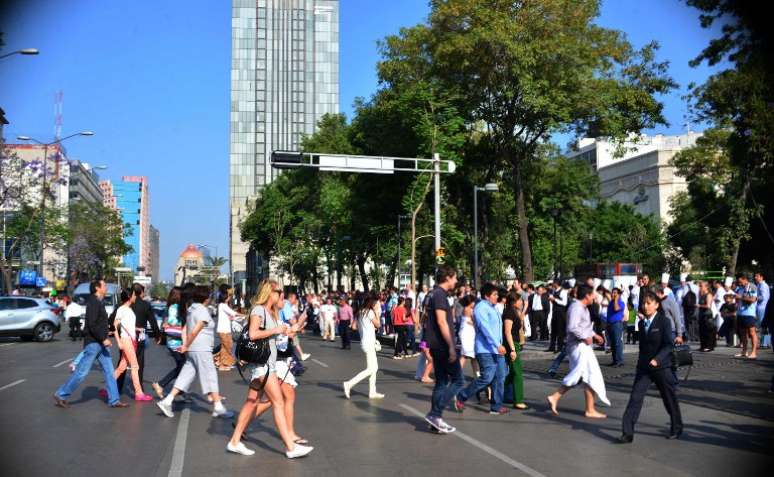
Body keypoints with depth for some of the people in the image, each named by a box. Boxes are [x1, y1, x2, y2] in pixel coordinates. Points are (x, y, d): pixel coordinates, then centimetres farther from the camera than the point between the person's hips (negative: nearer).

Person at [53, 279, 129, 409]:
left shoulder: (98, 302, 15)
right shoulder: (93, 302, -14)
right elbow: (92, 325, -22)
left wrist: (105, 337, 19)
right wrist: (104, 339, -22)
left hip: (100, 343, 9)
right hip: (93, 342, -9)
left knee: (109, 371, 6)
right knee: (82, 372, -4)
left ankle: (114, 400, 8)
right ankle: (60, 395, 9)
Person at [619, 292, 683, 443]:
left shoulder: (664, 322, -10)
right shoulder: (642, 323, 9)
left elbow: (669, 344, -17)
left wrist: (657, 359, -29)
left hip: (662, 367, -4)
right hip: (644, 367, 5)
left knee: (670, 399, 11)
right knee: (635, 397, -6)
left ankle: (676, 428, 33)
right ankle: (628, 432, -8)